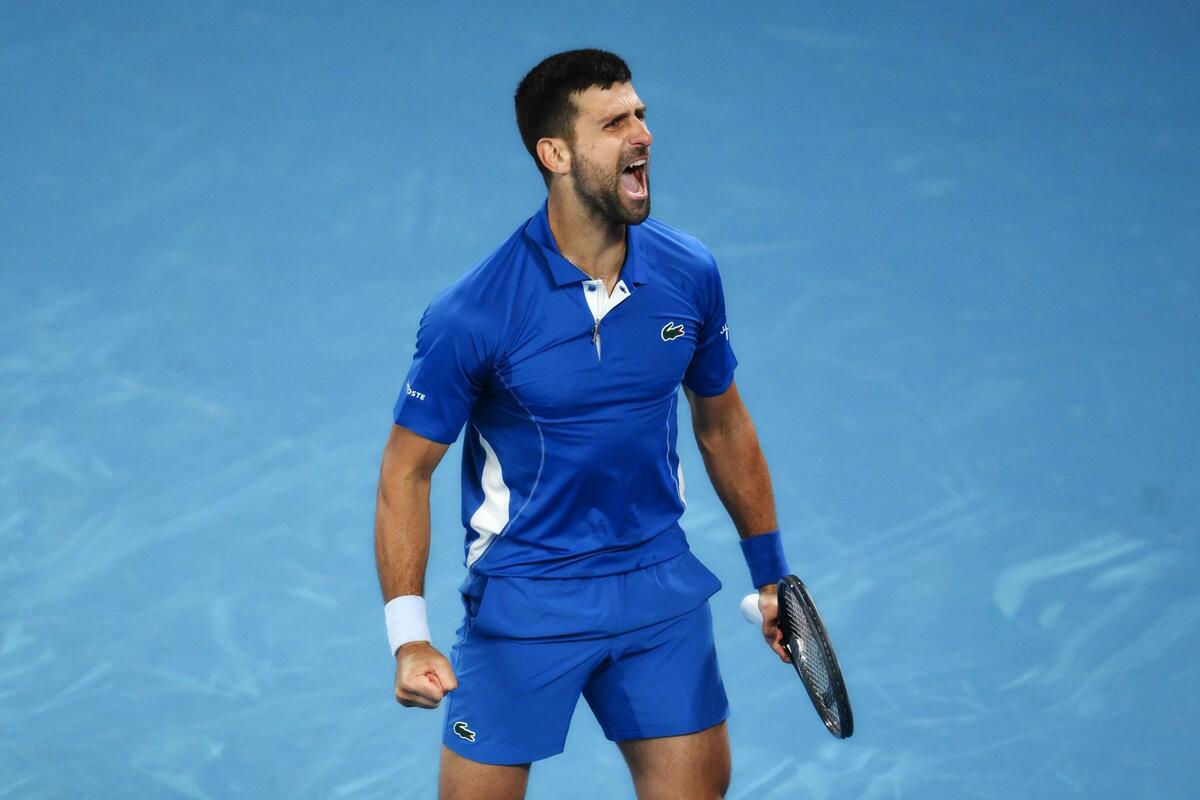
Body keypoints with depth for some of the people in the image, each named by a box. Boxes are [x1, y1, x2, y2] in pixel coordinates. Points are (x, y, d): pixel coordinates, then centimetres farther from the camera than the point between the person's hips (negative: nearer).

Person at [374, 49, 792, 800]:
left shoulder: (690, 274, -5)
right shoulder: (472, 314, -19)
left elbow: (723, 425, 11)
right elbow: (407, 470, -10)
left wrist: (771, 572, 16)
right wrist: (409, 636, -18)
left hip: (661, 585, 4)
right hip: (524, 595, -4)